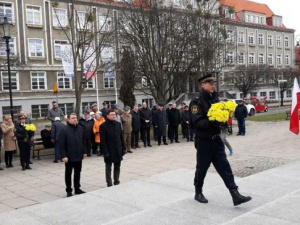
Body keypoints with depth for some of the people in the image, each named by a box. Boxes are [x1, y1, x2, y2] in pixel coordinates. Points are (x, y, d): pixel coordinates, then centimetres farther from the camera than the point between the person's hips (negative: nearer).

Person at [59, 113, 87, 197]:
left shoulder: (80, 128, 4)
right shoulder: (64, 130, -12)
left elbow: (83, 141, 12)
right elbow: (61, 144, -13)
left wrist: (84, 151, 10)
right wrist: (63, 156, -18)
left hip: (79, 156, 5)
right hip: (69, 157, -5)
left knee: (77, 173, 15)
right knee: (68, 173, 8)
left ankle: (77, 189, 28)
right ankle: (69, 191, 19)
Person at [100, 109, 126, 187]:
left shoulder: (118, 124, 6)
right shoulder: (103, 126, -10)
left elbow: (121, 137, 10)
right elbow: (103, 141, -12)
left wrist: (124, 148, 7)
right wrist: (105, 152, -16)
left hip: (118, 150, 5)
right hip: (109, 151, -5)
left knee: (117, 167, 13)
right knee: (108, 168, 6)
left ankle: (116, 182, 25)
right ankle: (109, 184, 14)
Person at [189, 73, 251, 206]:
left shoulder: (215, 99, 10)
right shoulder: (196, 102, -13)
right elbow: (197, 122, -21)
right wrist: (211, 122, -35)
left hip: (216, 139, 6)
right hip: (204, 141, -6)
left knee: (224, 166, 3)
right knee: (202, 168, 7)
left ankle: (235, 195, 2)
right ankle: (198, 193, 26)